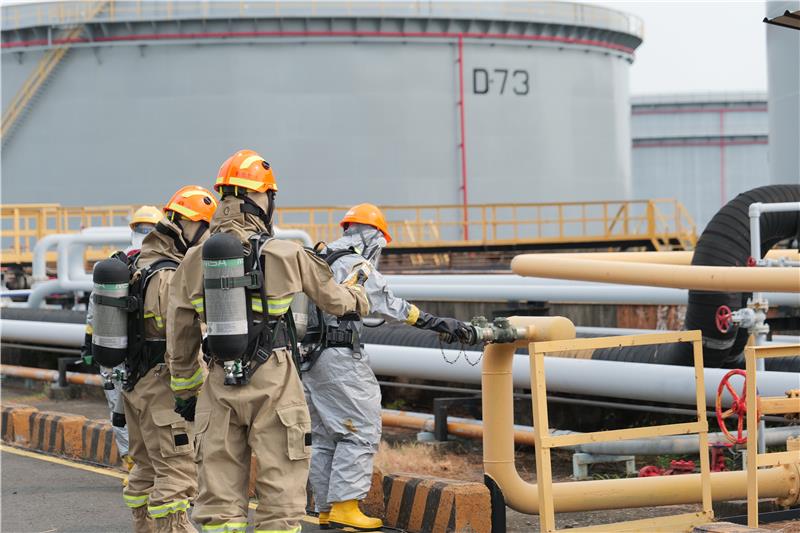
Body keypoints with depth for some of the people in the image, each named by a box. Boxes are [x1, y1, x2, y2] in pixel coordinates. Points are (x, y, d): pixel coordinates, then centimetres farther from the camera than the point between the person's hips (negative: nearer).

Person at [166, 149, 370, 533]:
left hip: (220, 384, 3)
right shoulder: (287, 256, -5)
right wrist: (357, 293, 34)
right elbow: (334, 300, 11)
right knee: (279, 497, 3)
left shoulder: (194, 262, 3)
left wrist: (185, 392, 23)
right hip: (273, 383, -3)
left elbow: (179, 340, 10)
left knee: (219, 498, 8)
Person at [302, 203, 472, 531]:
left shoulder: (320, 259, 17)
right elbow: (388, 304, -18)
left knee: (325, 436, 13)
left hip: (309, 355, 10)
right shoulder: (357, 264, -11)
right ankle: (344, 506, -12)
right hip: (339, 357, -10)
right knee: (361, 431, -7)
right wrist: (437, 323, -18)